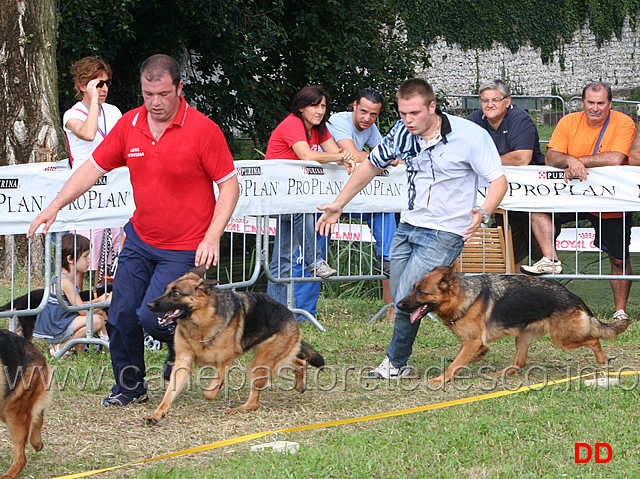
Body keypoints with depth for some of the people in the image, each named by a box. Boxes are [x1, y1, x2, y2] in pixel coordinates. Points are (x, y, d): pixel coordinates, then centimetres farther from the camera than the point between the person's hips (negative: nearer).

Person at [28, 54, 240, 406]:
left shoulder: (203, 130, -15)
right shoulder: (129, 124, -1)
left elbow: (229, 185, -10)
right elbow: (94, 167, 7)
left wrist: (212, 237, -19)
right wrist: (55, 206, -1)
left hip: (184, 249, -5)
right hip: (139, 240, 5)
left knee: (151, 315, -15)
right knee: (121, 314, 4)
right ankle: (129, 387, 24)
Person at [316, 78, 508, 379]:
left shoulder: (470, 135, -16)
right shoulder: (402, 133, 0)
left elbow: (498, 180, -13)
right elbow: (371, 165, 16)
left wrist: (483, 213, -32)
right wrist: (338, 204, 16)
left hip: (445, 233, -6)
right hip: (407, 227, 6)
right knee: (402, 304, 4)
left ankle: (396, 362, 8)